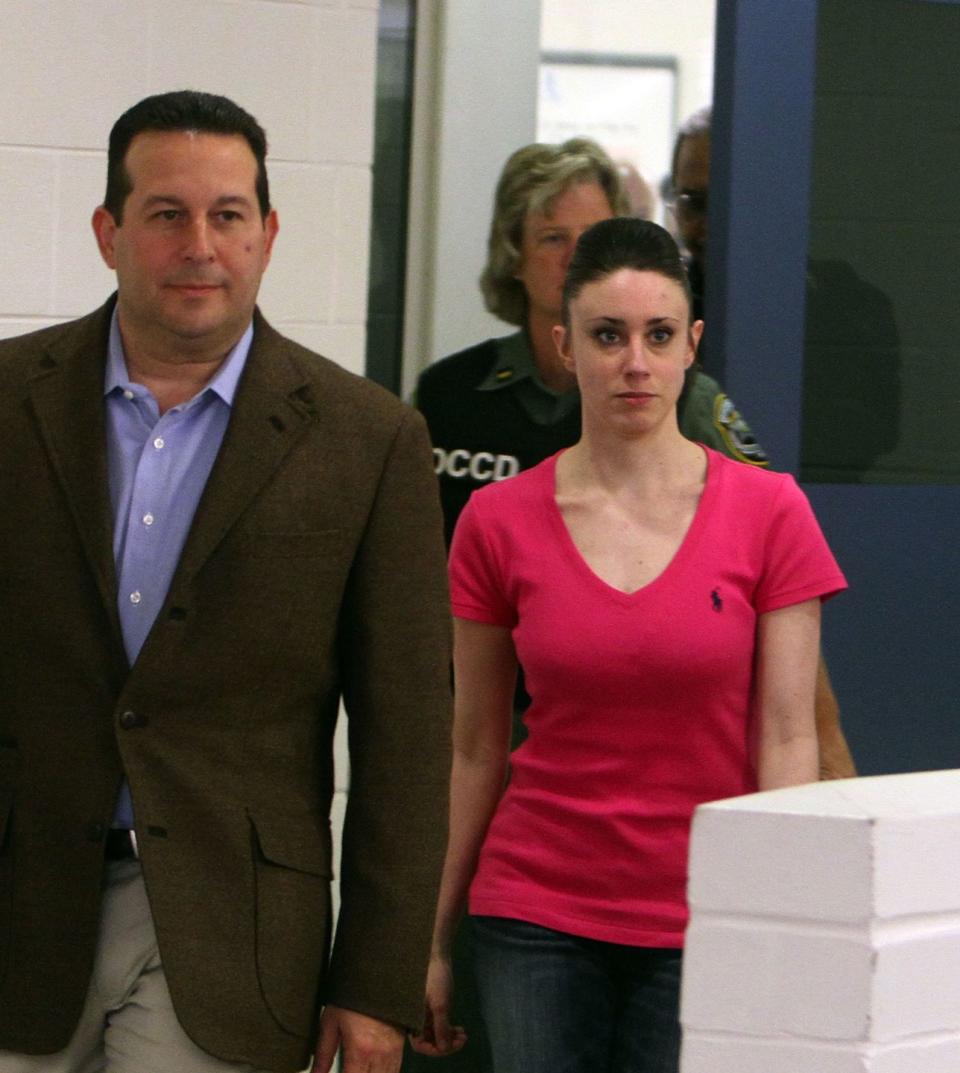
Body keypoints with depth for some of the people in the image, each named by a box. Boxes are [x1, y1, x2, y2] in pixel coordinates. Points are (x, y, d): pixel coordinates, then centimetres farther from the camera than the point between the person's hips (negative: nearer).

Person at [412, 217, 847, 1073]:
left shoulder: (768, 513, -2)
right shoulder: (500, 522, 1)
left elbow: (787, 743, -3)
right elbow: (475, 750, 8)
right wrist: (435, 944, 9)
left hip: (701, 923, -1)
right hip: (538, 915, 1)